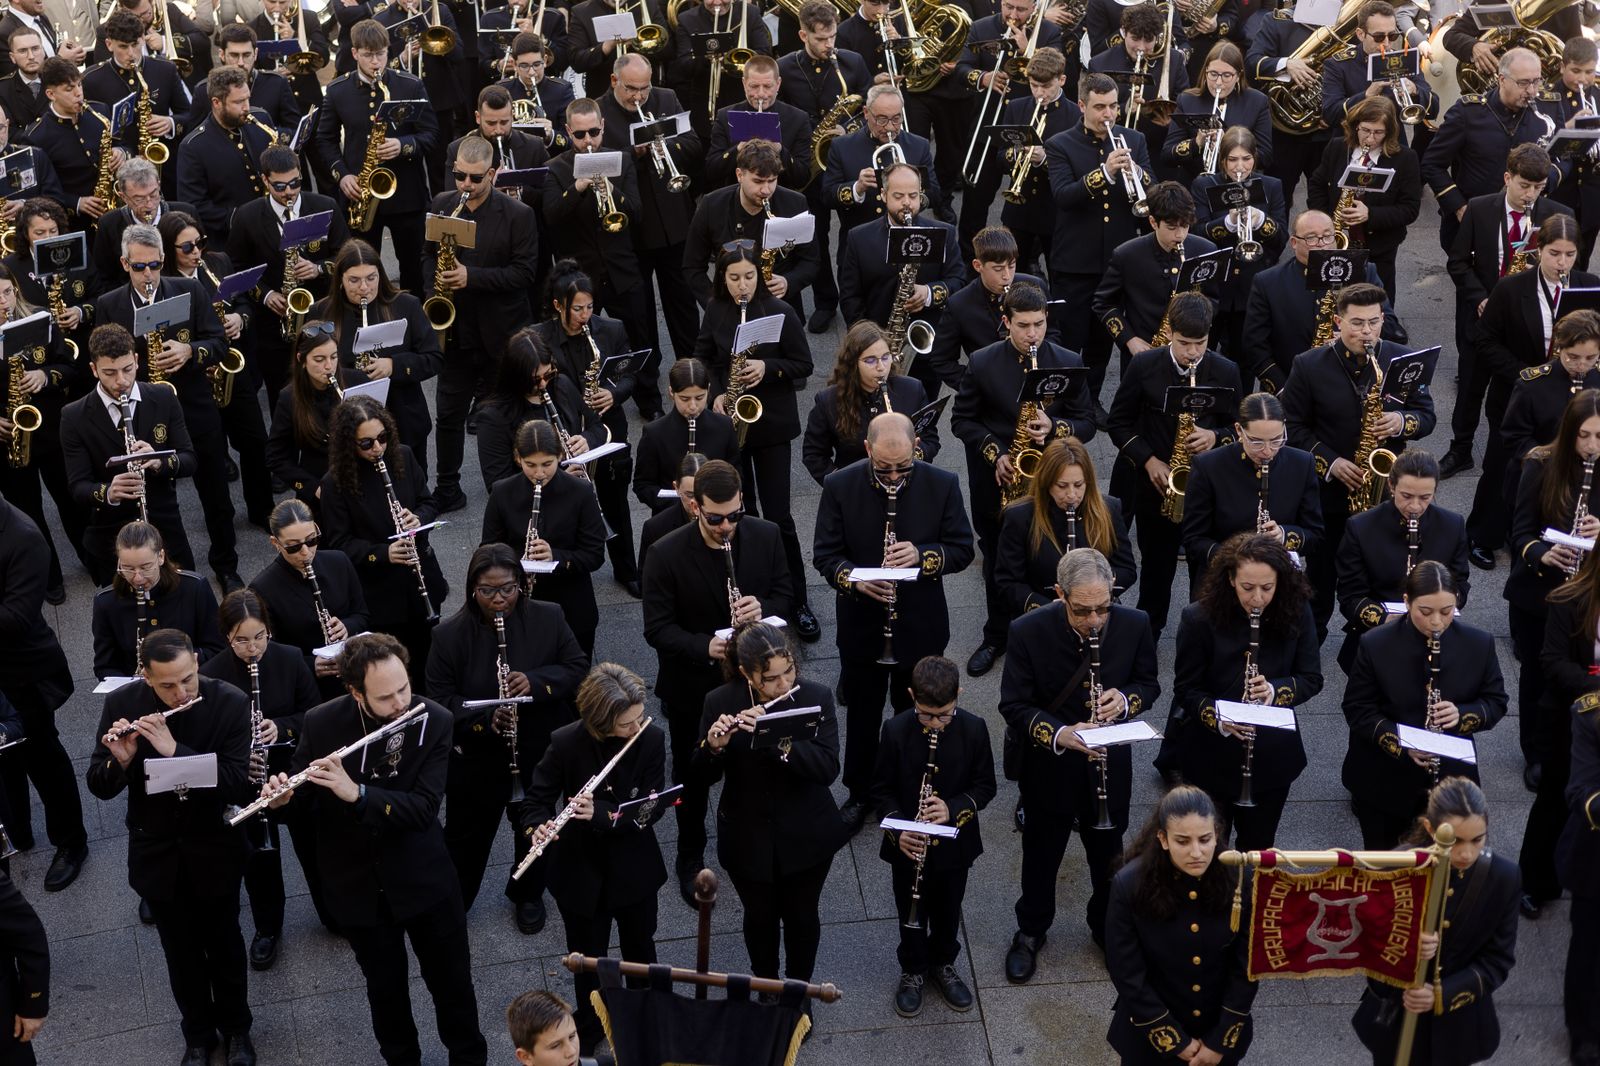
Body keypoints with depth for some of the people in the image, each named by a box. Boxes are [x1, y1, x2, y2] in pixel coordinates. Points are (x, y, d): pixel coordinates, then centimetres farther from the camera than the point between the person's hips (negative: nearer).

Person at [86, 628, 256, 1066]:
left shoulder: (230, 703, -20)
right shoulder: (120, 705, -14)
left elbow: (239, 786, -26)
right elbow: (99, 787, -8)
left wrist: (174, 749, -36)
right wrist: (120, 760, -31)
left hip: (215, 848, -1)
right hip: (156, 853, 1)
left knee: (223, 944, 18)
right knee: (181, 951, 18)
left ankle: (236, 1027, 41)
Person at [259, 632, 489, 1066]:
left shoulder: (434, 721, -19)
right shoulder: (321, 723, -15)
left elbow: (424, 807, -25)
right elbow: (305, 802, -4)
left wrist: (357, 793, -38)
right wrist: (281, 796, -27)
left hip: (423, 876, -1)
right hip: (357, 884, 1)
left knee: (452, 981, 15)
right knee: (385, 987, 18)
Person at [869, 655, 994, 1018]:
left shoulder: (973, 729, -16)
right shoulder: (896, 731, -18)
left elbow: (985, 785, -6)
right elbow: (881, 790, -9)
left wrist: (954, 808, -24)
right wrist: (897, 830, -24)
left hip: (955, 845, 1)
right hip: (907, 846, -1)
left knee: (948, 911, 22)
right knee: (912, 913, 17)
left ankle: (943, 965, 46)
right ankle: (913, 970, 41)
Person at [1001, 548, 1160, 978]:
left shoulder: (1135, 625, -16)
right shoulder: (1029, 631, -23)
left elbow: (1148, 683, 0)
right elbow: (1013, 705, -16)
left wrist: (1126, 699, -23)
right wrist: (1059, 734, -33)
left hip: (1110, 765, 2)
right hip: (1049, 765, -2)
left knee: (1108, 851, 22)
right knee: (1042, 853, 18)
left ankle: (1108, 926, 47)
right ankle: (1031, 931, 42)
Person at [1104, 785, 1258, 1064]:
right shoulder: (1130, 885, -23)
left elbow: (1247, 966, -9)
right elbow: (1127, 974, -14)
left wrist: (1221, 1040, -9)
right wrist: (1174, 1039, -12)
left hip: (1223, 1029, 1)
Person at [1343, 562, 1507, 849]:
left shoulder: (1479, 644, -7)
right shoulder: (1374, 645, -13)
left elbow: (1496, 702, 3)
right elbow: (1357, 709, -8)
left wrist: (1462, 715, -19)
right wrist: (1399, 742, -24)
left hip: (1450, 780, 1)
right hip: (1384, 783, -1)